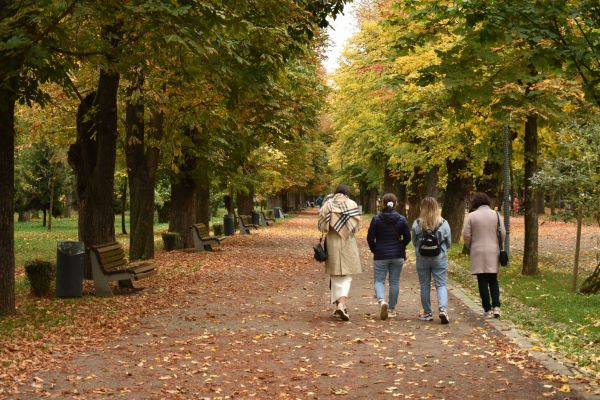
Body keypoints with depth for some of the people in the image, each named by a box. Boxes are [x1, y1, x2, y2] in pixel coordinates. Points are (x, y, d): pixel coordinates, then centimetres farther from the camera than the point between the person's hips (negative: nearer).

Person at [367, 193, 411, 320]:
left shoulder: (376, 219, -7)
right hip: (398, 255, 2)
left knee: (379, 280, 5)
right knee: (394, 282, 10)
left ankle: (382, 300, -23)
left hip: (381, 256, -2)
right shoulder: (402, 219, -1)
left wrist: (374, 249, 10)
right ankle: (392, 309, 15)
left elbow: (370, 237, -7)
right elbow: (407, 237, 1)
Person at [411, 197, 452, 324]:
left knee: (425, 286, 11)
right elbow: (449, 243, 3)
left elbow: (414, 242, 2)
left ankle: (427, 313, 18)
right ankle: (443, 309, -14)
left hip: (422, 259, 0)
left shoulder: (417, 224, -9)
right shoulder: (443, 224, -8)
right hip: (440, 259, 0)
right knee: (441, 285, 5)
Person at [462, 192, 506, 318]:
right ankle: (496, 306, -1)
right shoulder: (496, 215, 2)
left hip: (478, 253, -2)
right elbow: (503, 233, 2)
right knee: (493, 281, 12)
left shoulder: (471, 216, -4)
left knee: (482, 282, 3)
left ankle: (487, 310, 2)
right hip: (493, 252, 2)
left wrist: (470, 248, 13)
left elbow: (466, 235, -5)